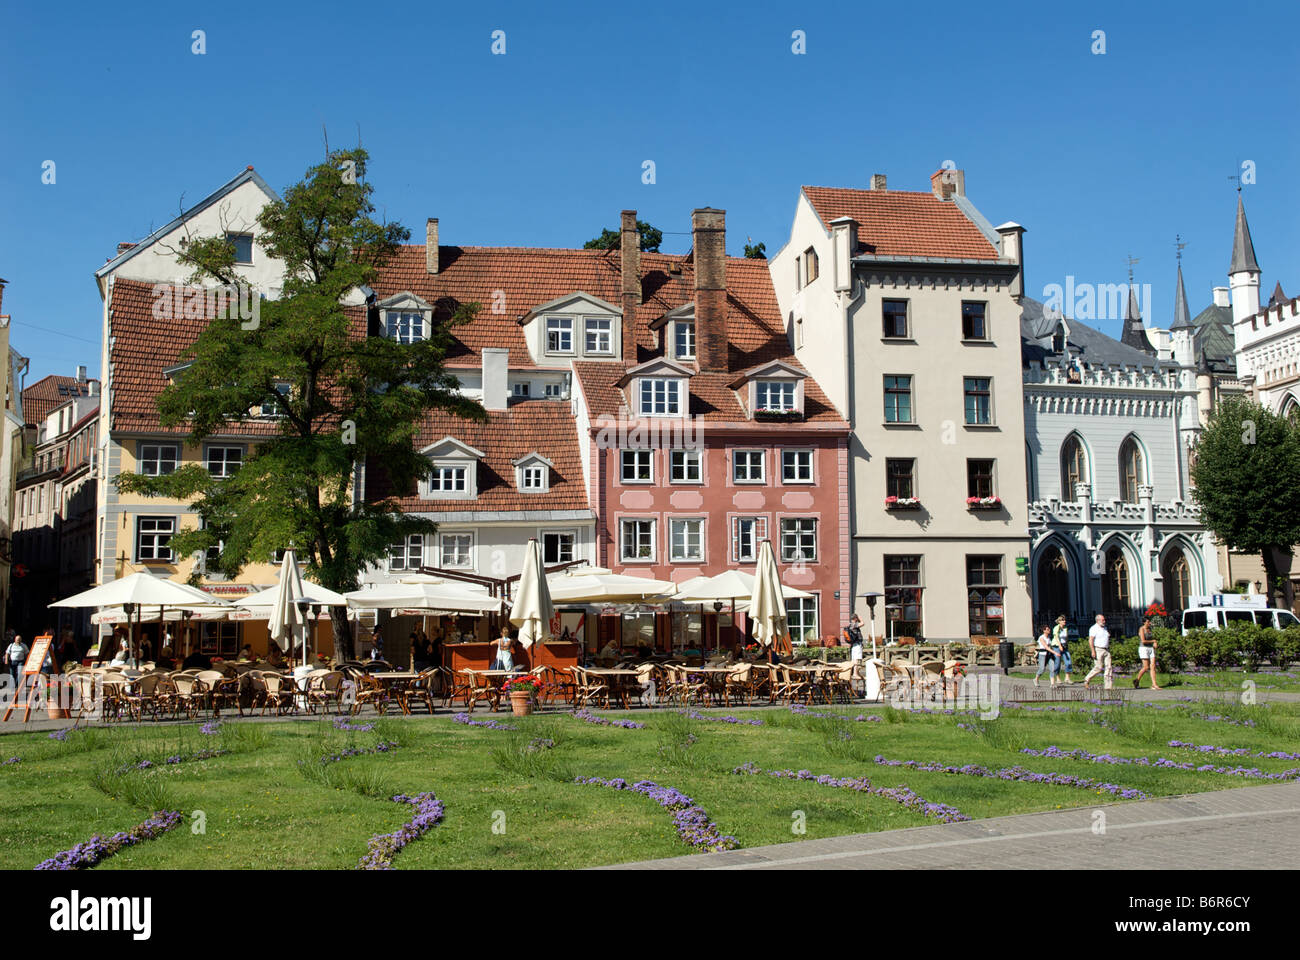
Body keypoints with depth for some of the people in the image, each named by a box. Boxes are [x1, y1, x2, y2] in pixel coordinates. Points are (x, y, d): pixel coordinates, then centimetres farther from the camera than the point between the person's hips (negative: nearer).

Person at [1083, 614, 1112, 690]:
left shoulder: (1105, 628, 17)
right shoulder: (1094, 628, -8)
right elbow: (1090, 640, -16)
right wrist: (1093, 651, -21)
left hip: (1106, 650, 7)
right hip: (1098, 650, -7)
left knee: (1109, 667, -2)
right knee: (1098, 667, -11)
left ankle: (1108, 686, -3)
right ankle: (1087, 680, 6)